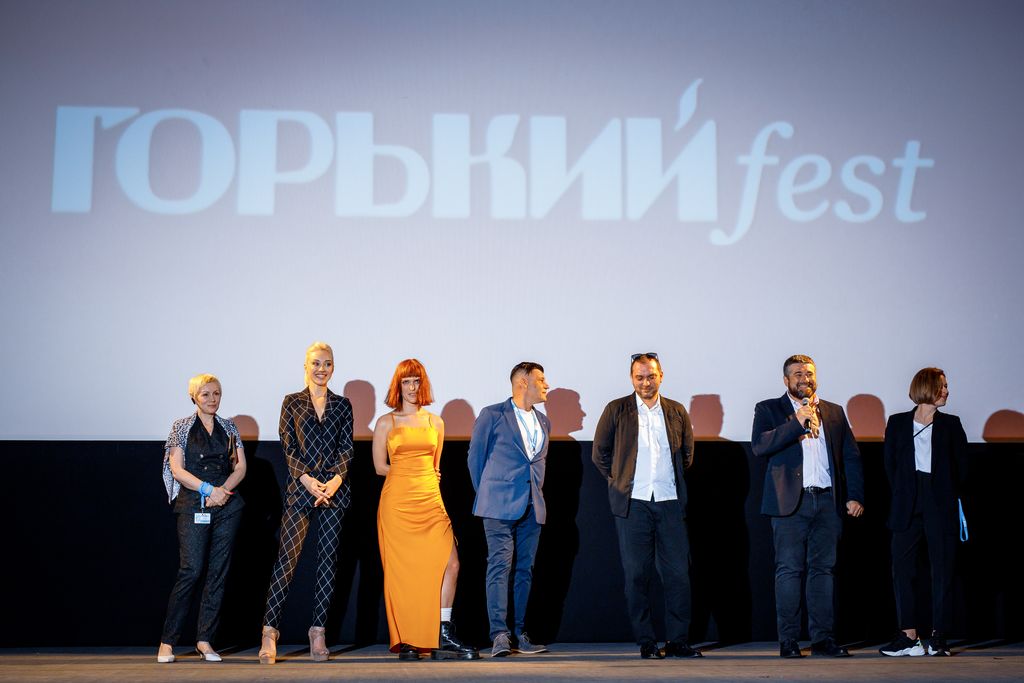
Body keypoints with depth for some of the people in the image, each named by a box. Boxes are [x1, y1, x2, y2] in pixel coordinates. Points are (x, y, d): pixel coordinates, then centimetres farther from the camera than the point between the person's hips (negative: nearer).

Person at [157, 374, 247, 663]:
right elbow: (177, 469, -3)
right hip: (193, 506, -3)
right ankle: (168, 641, -2)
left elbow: (240, 466, 8)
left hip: (226, 506, 3)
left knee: (219, 571, 0)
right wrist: (208, 489, -14)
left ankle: (205, 640, 7)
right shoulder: (182, 427, 6)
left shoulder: (228, 428, 14)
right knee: (191, 570, -12)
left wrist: (223, 489, -10)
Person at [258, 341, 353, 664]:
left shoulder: (343, 405, 12)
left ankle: (318, 631, 8)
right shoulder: (292, 402, 8)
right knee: (287, 557, -9)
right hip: (300, 488, -2)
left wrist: (336, 479, -12)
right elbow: (288, 447, 0)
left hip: (335, 489, 2)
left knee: (328, 559, 2)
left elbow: (347, 447, 5)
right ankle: (269, 630, -7)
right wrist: (308, 480, -13)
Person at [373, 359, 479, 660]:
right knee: (402, 569, -2)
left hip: (430, 501, 3)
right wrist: (409, 476, 3)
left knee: (450, 563, -9)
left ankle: (443, 637, -3)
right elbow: (380, 466, 5)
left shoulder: (436, 423, 14)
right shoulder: (386, 423, 6)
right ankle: (405, 641, 7)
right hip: (397, 503, -3)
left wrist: (421, 480, 11)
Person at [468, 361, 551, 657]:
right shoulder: (492, 415, -1)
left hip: (532, 507, 6)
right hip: (500, 505, -6)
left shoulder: (544, 422, 16)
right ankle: (499, 635, -12)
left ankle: (519, 634, 10)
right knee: (500, 566, -10)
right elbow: (475, 457, 5)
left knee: (525, 569, 5)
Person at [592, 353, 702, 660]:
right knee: (637, 574, 1)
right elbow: (600, 453, 8)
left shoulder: (677, 412, 9)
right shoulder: (616, 410, 3)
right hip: (633, 504, -2)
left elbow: (687, 454, 21)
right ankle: (646, 643, 8)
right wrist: (620, 481, 8)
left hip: (670, 503, 2)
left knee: (678, 573, 0)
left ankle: (678, 641, 8)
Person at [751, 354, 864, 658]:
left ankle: (823, 639, 9)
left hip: (828, 501, 3)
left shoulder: (834, 412, 17)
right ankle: (788, 641, 1)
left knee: (823, 569, 5)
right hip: (791, 502, -3)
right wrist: (797, 422, -14)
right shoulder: (769, 410, 6)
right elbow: (759, 445, -10)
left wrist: (855, 496, 3)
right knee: (789, 570, -3)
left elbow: (851, 456, 14)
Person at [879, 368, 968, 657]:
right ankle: (909, 637, 3)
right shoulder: (897, 423, 8)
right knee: (902, 568, -3)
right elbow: (890, 464, 7)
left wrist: (951, 497, 1)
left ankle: (938, 637, 6)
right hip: (908, 507, 0)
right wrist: (901, 496, 1)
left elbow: (960, 465, 7)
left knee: (942, 569, 0)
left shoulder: (951, 425, 8)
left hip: (941, 506, 0)